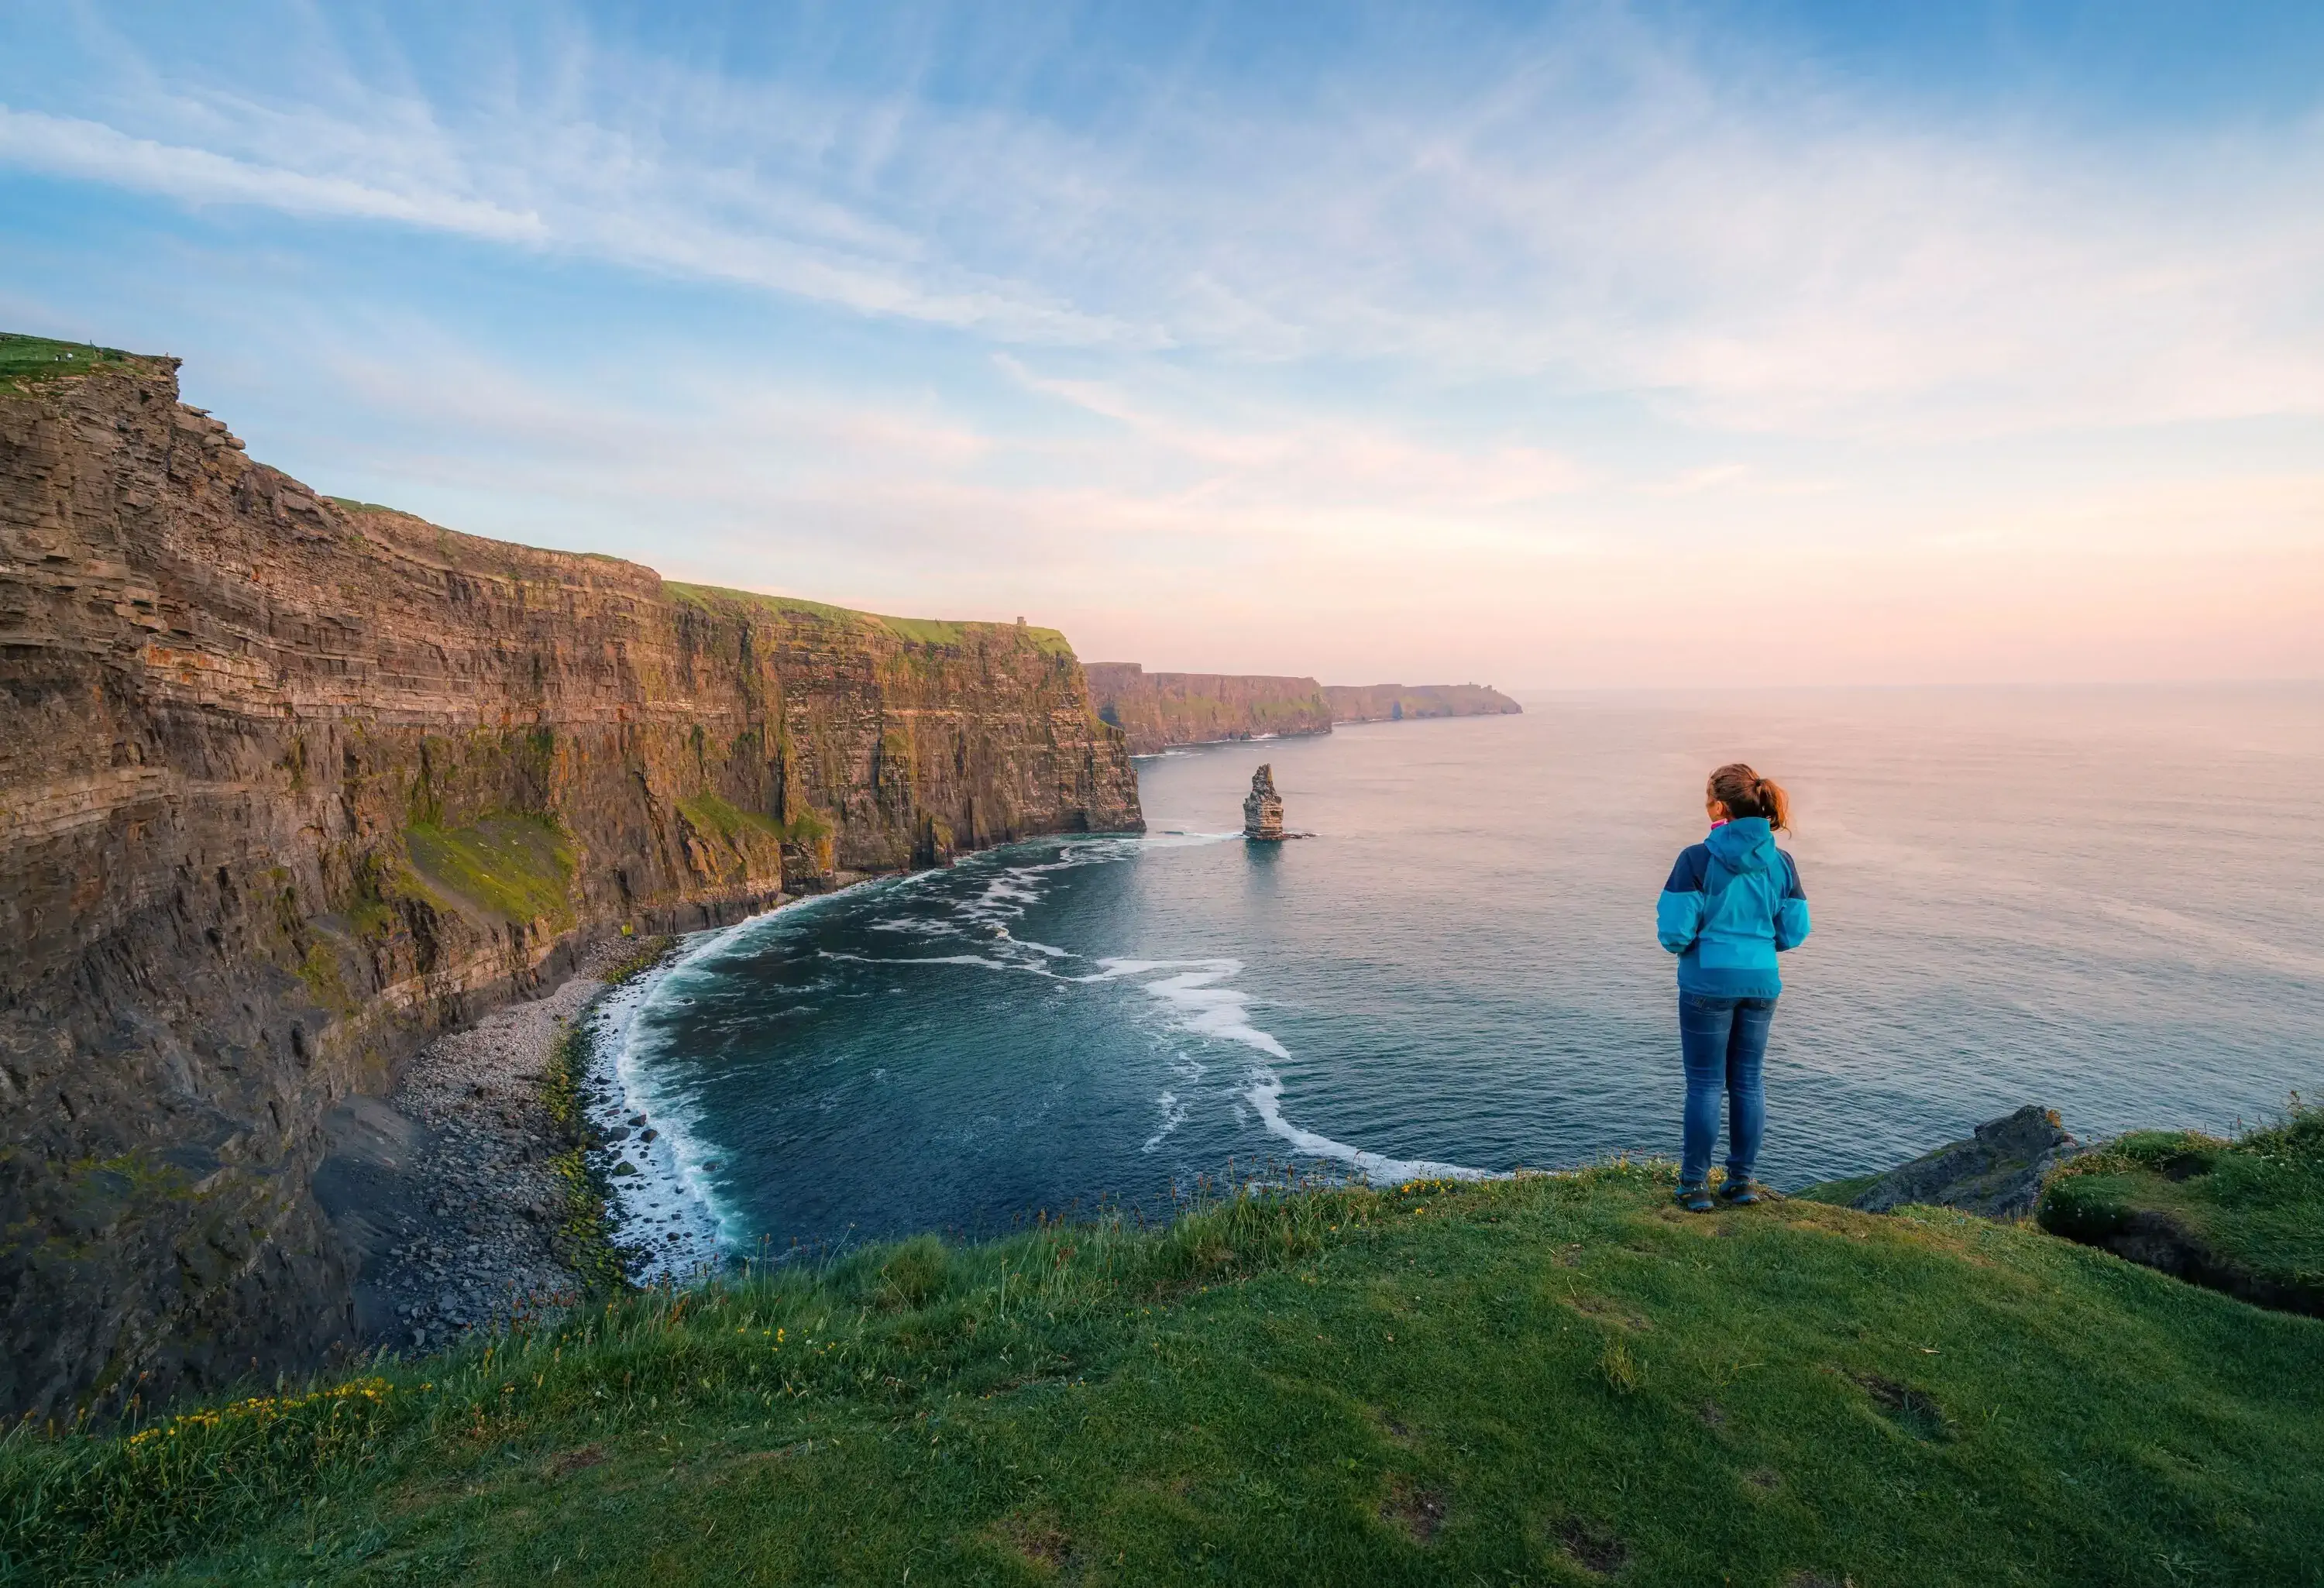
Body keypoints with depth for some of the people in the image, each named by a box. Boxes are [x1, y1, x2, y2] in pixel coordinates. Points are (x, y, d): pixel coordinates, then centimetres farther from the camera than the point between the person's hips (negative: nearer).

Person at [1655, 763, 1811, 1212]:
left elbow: (1675, 931, -16)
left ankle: (1695, 1184, 13)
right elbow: (1794, 932, 4)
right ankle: (1742, 1180, 23)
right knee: (1748, 1081, 15)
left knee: (1704, 1084, 5)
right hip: (1761, 981, 5)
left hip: (1709, 982, -4)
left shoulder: (1698, 859, -15)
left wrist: (1685, 945, 7)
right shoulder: (1781, 862, 0)